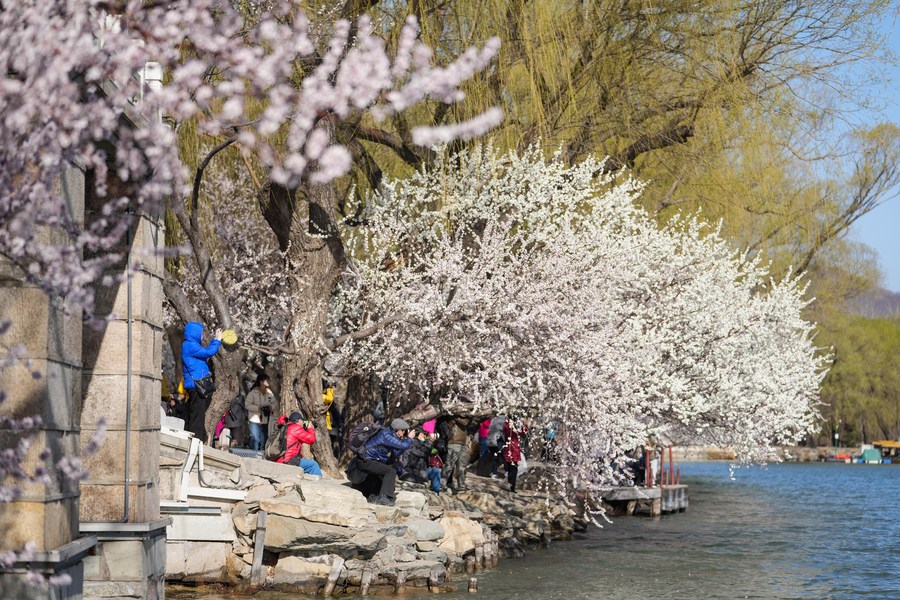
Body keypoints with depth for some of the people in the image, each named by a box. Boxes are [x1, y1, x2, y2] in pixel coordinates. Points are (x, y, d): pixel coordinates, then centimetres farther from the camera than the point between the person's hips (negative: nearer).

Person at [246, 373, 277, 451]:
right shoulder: (253, 393, -9)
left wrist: (271, 406, -7)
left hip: (265, 421, 6)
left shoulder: (269, 393, 6)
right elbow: (247, 404, -9)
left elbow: (274, 403, 17)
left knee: (263, 440, 11)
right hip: (255, 420, -6)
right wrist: (258, 408, -21)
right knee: (255, 439, -11)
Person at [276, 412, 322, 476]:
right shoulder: (296, 428, -7)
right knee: (314, 465, -6)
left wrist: (306, 429, 19)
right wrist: (310, 428, 12)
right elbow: (312, 440, -5)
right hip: (288, 461, -10)